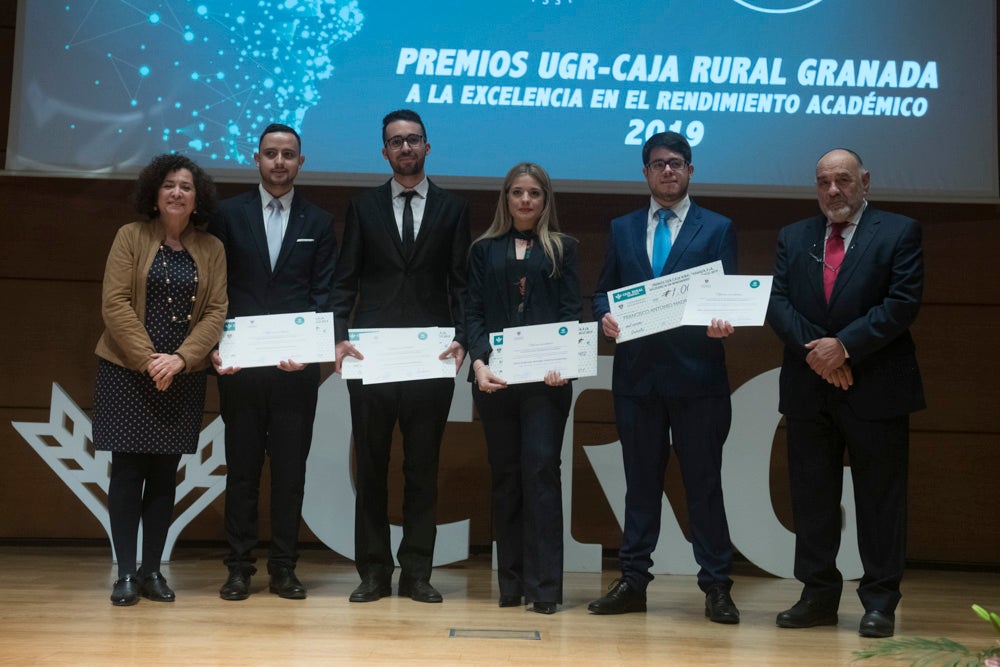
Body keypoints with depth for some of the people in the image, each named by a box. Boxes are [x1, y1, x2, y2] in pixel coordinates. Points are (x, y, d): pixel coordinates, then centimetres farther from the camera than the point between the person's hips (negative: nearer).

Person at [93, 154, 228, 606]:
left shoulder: (212, 249, 6)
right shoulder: (131, 237, 0)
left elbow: (216, 313, 0)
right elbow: (115, 304, -6)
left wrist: (180, 359, -14)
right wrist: (146, 359, -15)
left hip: (183, 377, 2)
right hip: (127, 372, -2)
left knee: (164, 475, 6)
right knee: (127, 471, -1)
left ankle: (152, 571, 13)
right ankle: (125, 573, 6)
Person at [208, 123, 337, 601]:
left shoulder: (318, 222, 9)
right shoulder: (229, 214, 7)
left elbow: (324, 293, 3)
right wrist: (216, 345, -9)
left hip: (297, 366, 1)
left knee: (290, 468, 4)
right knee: (242, 467, 5)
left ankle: (284, 569, 13)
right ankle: (239, 567, 12)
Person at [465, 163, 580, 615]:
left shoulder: (562, 248, 10)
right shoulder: (485, 250, 14)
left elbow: (571, 311, 2)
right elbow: (473, 311, 7)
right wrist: (478, 361, -10)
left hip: (546, 376, -2)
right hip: (495, 376, 2)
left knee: (541, 469, -9)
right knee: (505, 475, 5)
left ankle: (544, 584, -6)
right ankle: (511, 583, 12)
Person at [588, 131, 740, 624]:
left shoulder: (717, 228, 6)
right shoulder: (622, 229, 14)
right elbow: (604, 289, 13)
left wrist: (722, 324, -21)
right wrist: (605, 316, -8)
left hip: (695, 374, -2)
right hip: (637, 373, 3)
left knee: (704, 482, 2)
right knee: (640, 480, 9)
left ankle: (716, 586, 9)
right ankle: (633, 581, 16)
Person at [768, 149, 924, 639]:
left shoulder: (898, 233, 1)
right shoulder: (793, 238, 13)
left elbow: (903, 302, -10)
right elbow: (776, 301, 2)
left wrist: (844, 345, -17)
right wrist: (814, 350, -13)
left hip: (876, 390, -4)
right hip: (808, 390, 4)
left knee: (879, 500, 2)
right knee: (811, 497, 8)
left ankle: (880, 603, 10)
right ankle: (819, 597, 17)